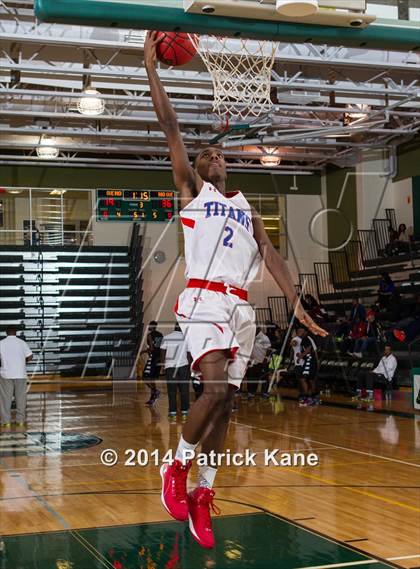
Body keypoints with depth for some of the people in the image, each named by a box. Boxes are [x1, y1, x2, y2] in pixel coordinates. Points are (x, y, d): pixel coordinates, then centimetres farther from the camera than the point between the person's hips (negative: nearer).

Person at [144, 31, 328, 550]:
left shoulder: (246, 208, 23)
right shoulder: (191, 190, 11)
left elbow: (270, 255, 13)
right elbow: (170, 127, 4)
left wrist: (297, 305, 1)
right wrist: (151, 67, 2)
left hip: (241, 308, 5)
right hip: (203, 301, -5)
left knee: (225, 401, 3)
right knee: (215, 389, -22)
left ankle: (201, 494, 12)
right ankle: (177, 466, -1)